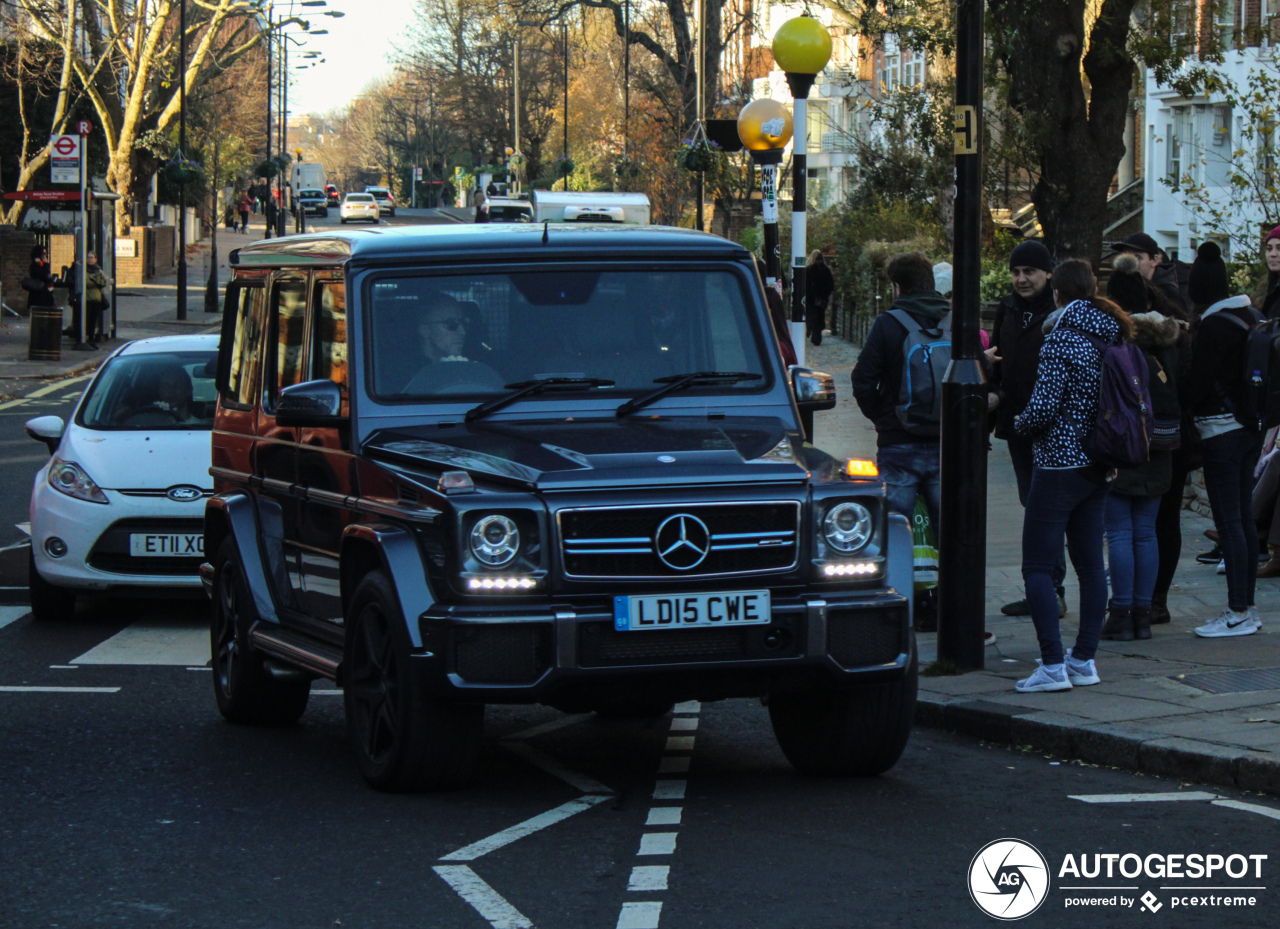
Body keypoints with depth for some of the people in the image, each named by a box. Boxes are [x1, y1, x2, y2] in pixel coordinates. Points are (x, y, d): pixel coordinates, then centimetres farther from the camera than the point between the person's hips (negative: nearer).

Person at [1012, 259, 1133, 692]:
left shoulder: (1061, 339, -15)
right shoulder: (1114, 336, 7)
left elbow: (1043, 408, -18)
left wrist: (1021, 424, 1)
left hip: (1059, 464, -8)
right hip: (1098, 465, 8)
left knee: (1038, 567, -5)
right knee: (1090, 563, 12)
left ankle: (1053, 665, -12)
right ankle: (1084, 660, 16)